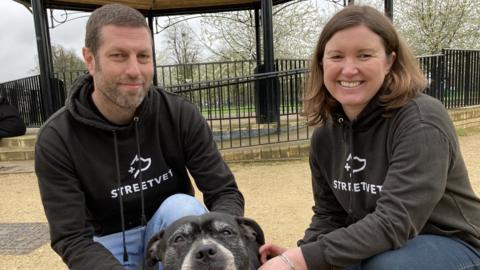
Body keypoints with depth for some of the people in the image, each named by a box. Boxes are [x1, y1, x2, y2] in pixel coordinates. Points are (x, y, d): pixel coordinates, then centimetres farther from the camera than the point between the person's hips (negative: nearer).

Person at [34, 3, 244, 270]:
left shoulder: (181, 115, -16)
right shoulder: (57, 139, -18)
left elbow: (225, 192, -16)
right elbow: (72, 240, -18)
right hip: (109, 242, 0)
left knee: (183, 205, -30)